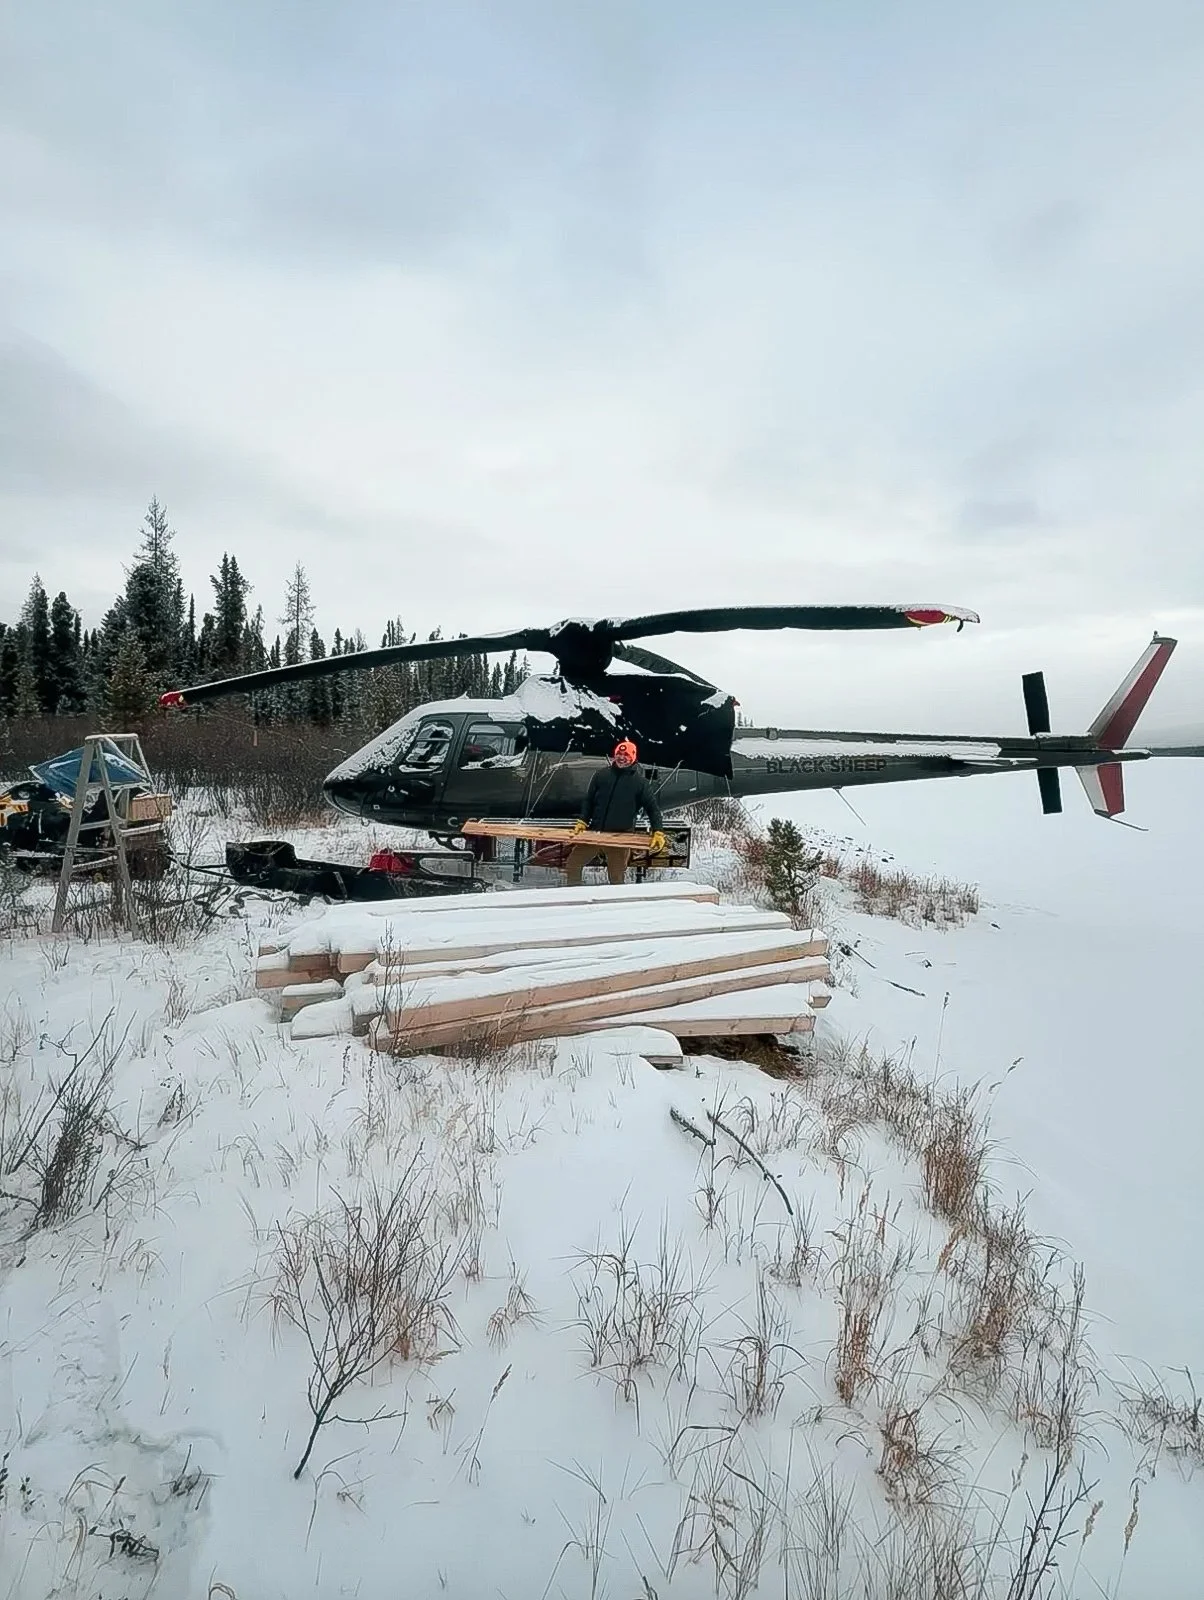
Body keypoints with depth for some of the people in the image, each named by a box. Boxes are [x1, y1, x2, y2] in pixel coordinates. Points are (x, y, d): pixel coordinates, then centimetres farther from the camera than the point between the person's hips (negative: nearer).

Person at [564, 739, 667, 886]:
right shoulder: (601, 774, 4)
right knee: (572, 864, 5)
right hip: (594, 832, 3)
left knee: (617, 878, 7)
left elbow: (653, 808, -4)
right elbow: (589, 800, 10)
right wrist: (582, 822, 0)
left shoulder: (640, 782, -2)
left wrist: (658, 832, -18)